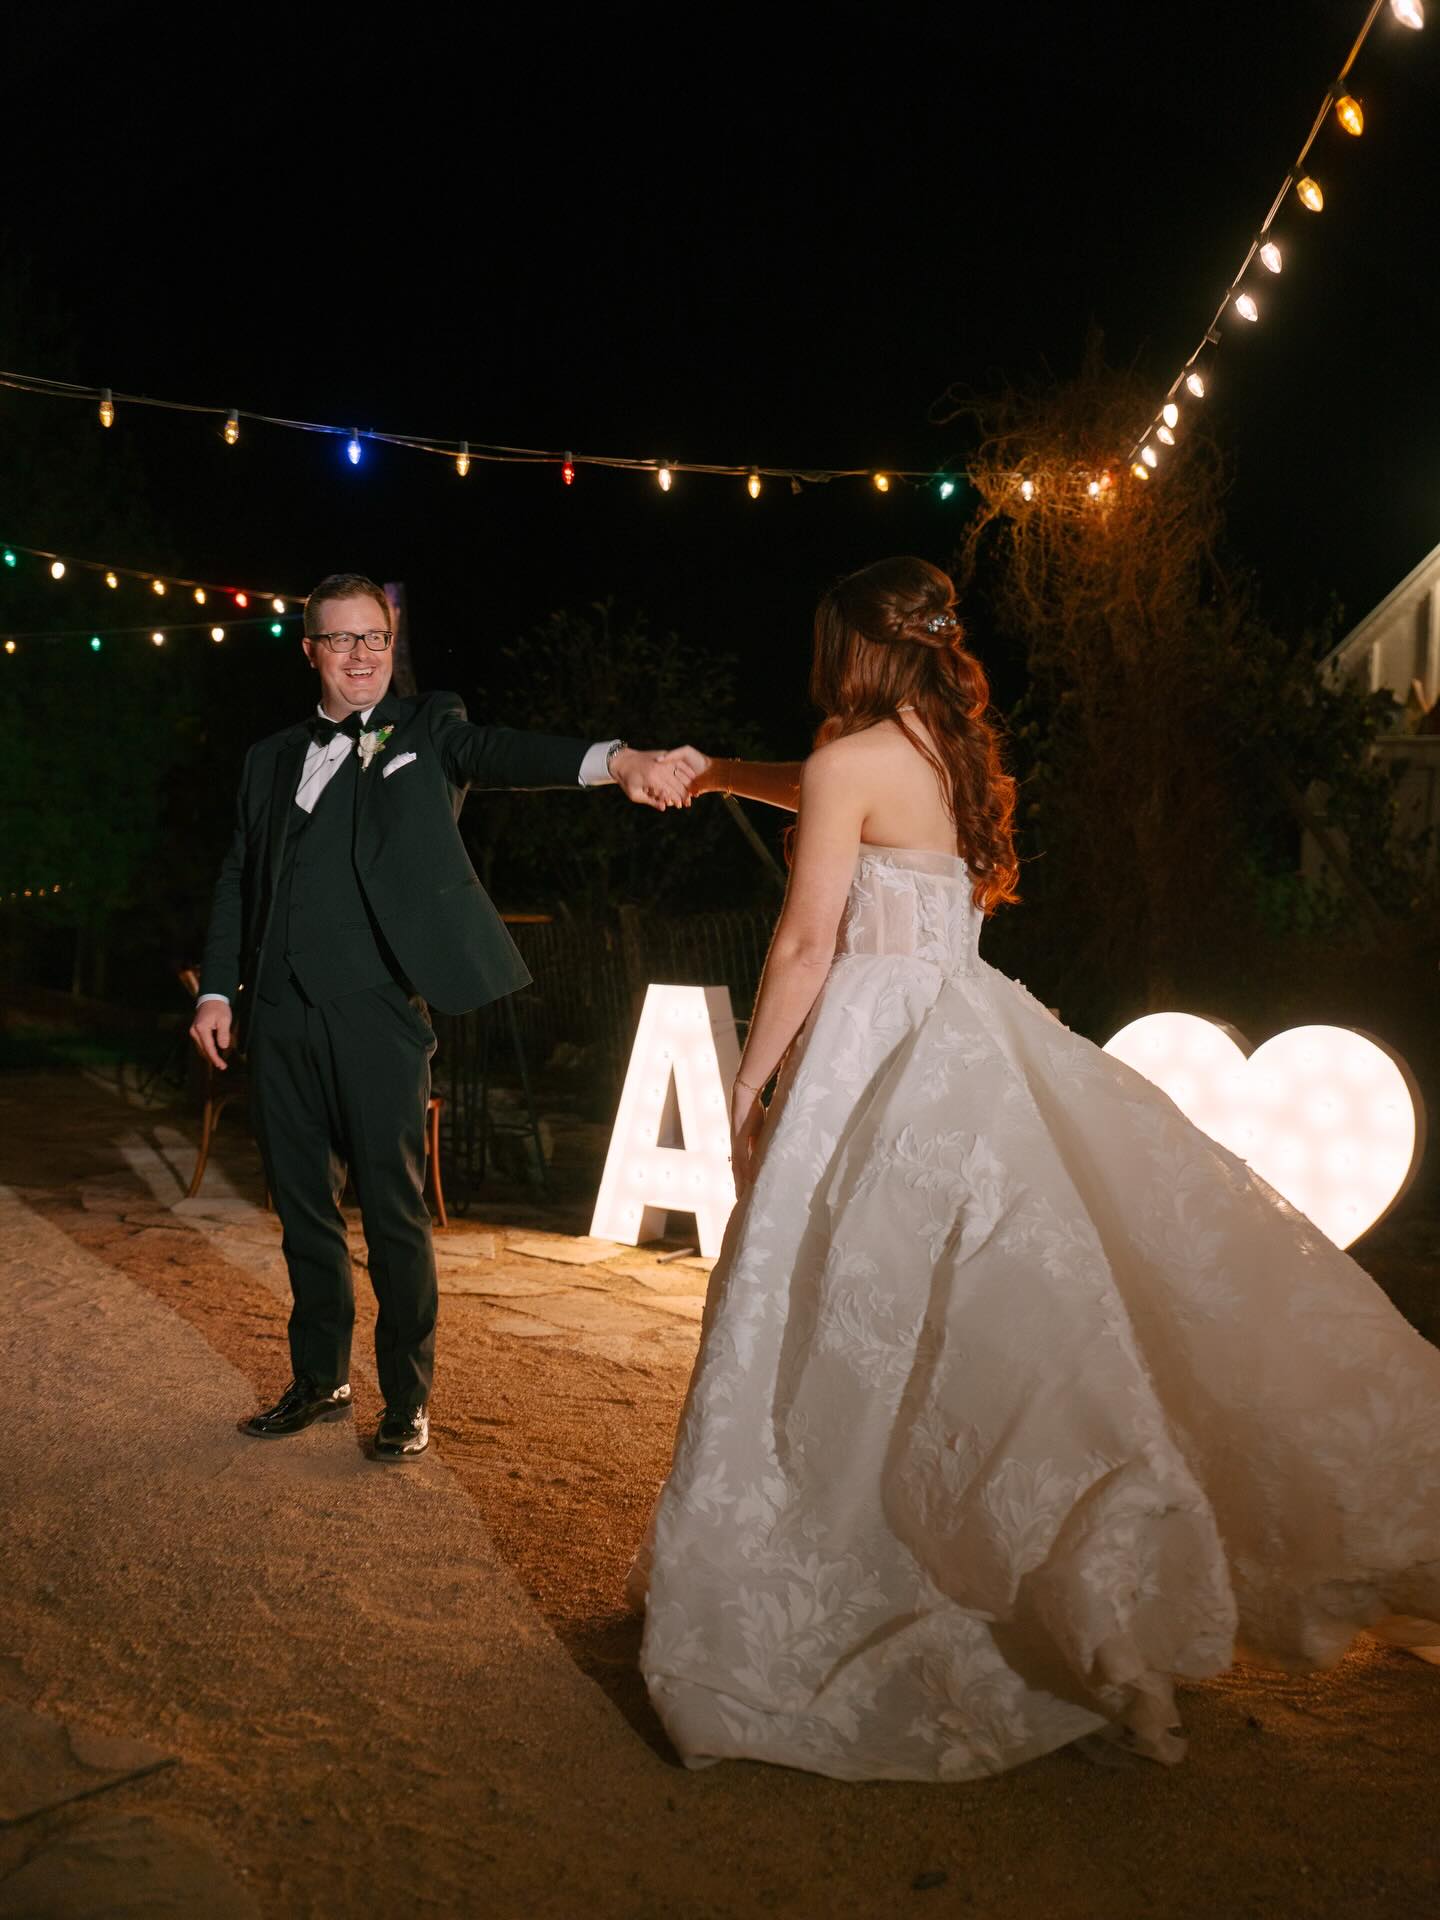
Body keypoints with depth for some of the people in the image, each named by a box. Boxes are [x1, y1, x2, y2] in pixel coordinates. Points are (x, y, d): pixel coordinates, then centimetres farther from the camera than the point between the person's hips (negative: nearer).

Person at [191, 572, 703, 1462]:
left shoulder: (427, 729, 4)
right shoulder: (273, 758, 16)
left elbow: (506, 752, -16)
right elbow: (239, 880, 18)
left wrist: (616, 760, -36)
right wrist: (217, 990, 8)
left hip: (378, 1012, -4)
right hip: (281, 1015, 5)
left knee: (394, 1210, 0)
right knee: (303, 1205, 14)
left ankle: (408, 1399, 13)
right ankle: (320, 1379, 30)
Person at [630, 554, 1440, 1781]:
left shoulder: (853, 760, -8)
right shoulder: (951, 753, 15)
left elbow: (805, 948, -10)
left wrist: (749, 1083, -1)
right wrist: (723, 776, 46)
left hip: (883, 1055, -7)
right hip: (972, 1033, 8)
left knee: (854, 1322, -1)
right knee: (1003, 1309, 9)